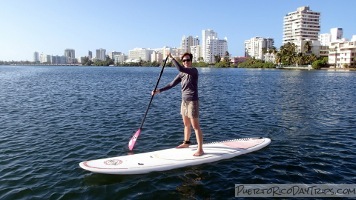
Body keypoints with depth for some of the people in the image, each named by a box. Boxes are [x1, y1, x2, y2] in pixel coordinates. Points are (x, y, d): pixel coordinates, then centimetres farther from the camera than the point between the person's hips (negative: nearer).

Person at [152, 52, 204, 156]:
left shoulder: (194, 70, -13)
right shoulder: (181, 74, 10)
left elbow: (180, 69, -29)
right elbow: (171, 84, 9)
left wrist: (172, 58, -20)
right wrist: (159, 90, 3)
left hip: (192, 101, -8)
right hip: (184, 101, 8)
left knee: (195, 126, -6)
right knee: (186, 124, 19)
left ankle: (200, 149, -1)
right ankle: (186, 142, 36)